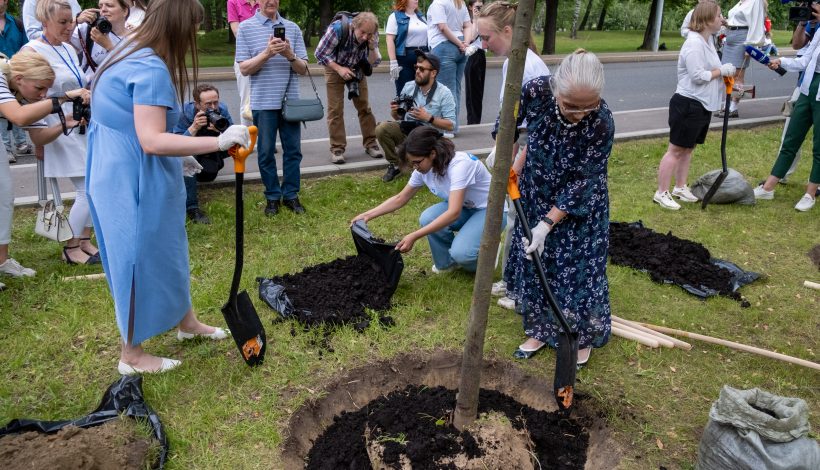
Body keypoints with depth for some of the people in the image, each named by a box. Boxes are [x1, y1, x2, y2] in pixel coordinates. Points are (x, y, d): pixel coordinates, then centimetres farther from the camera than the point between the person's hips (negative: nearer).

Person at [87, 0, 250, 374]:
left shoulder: (131, 55, 11)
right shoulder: (150, 69, -22)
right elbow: (152, 141, -30)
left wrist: (175, 157, 21)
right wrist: (219, 142, -32)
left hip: (126, 175, 10)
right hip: (134, 183, -10)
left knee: (166, 251, 21)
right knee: (140, 261, 4)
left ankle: (186, 322, 40)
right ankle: (131, 355, 22)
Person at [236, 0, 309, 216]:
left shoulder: (293, 28, 6)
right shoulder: (246, 28, 0)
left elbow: (303, 69, 4)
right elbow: (244, 69, -5)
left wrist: (290, 56, -16)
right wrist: (267, 53, -18)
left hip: (290, 101, 2)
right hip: (263, 103, -2)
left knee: (293, 150, 7)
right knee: (266, 152, 6)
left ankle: (290, 195, 19)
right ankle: (272, 197, 18)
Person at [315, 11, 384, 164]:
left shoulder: (372, 35, -20)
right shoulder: (337, 29, -31)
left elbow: (374, 63, -13)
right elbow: (320, 53, -21)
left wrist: (372, 47, -32)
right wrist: (339, 69, -30)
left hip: (356, 70, 3)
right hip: (335, 67, -3)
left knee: (364, 106, 2)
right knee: (335, 109, -7)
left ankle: (370, 143, 11)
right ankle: (337, 148, -3)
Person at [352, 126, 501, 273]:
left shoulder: (459, 165, -33)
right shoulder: (424, 169, -10)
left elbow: (454, 213, -41)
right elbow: (400, 198, 2)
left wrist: (414, 236, -45)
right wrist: (368, 215, -10)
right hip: (465, 208, 7)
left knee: (460, 253, -30)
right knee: (428, 218, -22)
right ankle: (446, 262, 3)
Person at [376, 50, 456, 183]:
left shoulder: (444, 93, -10)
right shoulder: (408, 86, 1)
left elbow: (450, 125, -13)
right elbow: (398, 117, 9)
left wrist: (428, 118, -24)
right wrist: (394, 111, -15)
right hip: (406, 129, 3)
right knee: (382, 129, -23)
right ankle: (394, 165, -2)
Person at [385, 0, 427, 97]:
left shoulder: (421, 16, 16)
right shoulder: (395, 16, -3)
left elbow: (427, 36, 21)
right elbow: (389, 40, -10)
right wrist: (393, 63, -18)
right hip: (405, 57, -6)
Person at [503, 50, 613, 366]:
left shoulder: (602, 123, -31)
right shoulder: (536, 91, -25)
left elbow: (583, 182, -24)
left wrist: (548, 224, -25)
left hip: (580, 208, -3)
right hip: (535, 199, 3)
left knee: (579, 273, 3)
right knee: (532, 268, 11)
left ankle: (584, 338, 27)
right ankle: (540, 330, 31)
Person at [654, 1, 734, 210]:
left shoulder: (707, 41, 13)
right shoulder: (694, 43, -20)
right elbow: (697, 76, -25)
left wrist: (726, 80, 9)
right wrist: (722, 70, -14)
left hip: (702, 105, 10)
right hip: (688, 105, -10)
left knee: (688, 149, 16)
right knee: (675, 150, -4)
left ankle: (680, 188, 26)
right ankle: (661, 193, 3)